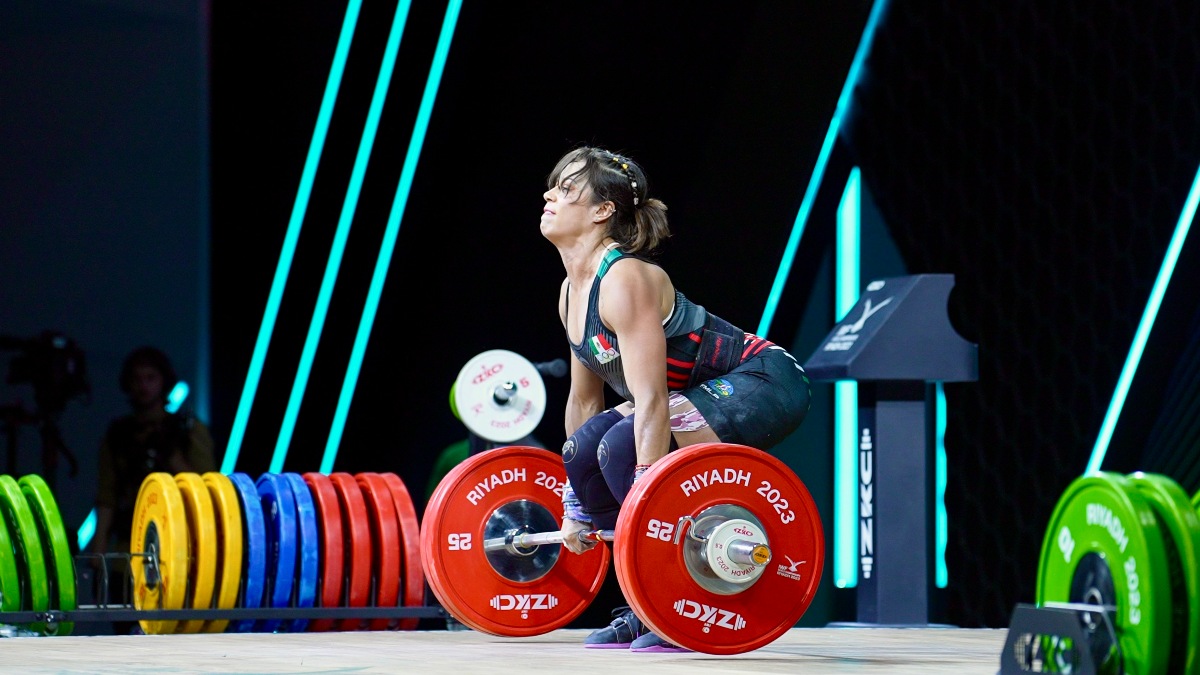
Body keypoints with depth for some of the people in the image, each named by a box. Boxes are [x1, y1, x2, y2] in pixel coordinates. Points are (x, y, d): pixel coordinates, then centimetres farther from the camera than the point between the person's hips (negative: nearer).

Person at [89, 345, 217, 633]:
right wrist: (99, 542, 1)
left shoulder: (190, 431, 7)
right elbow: (106, 496, 12)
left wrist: (172, 456, -10)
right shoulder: (118, 434, 15)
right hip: (126, 556, 3)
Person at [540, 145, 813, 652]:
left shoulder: (624, 281, -23)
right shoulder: (572, 290, 5)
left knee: (623, 447, -26)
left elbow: (650, 401, -30)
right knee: (582, 452, -3)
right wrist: (575, 507, 15)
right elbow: (584, 398, 13)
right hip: (701, 396, 10)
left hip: (766, 384, -10)